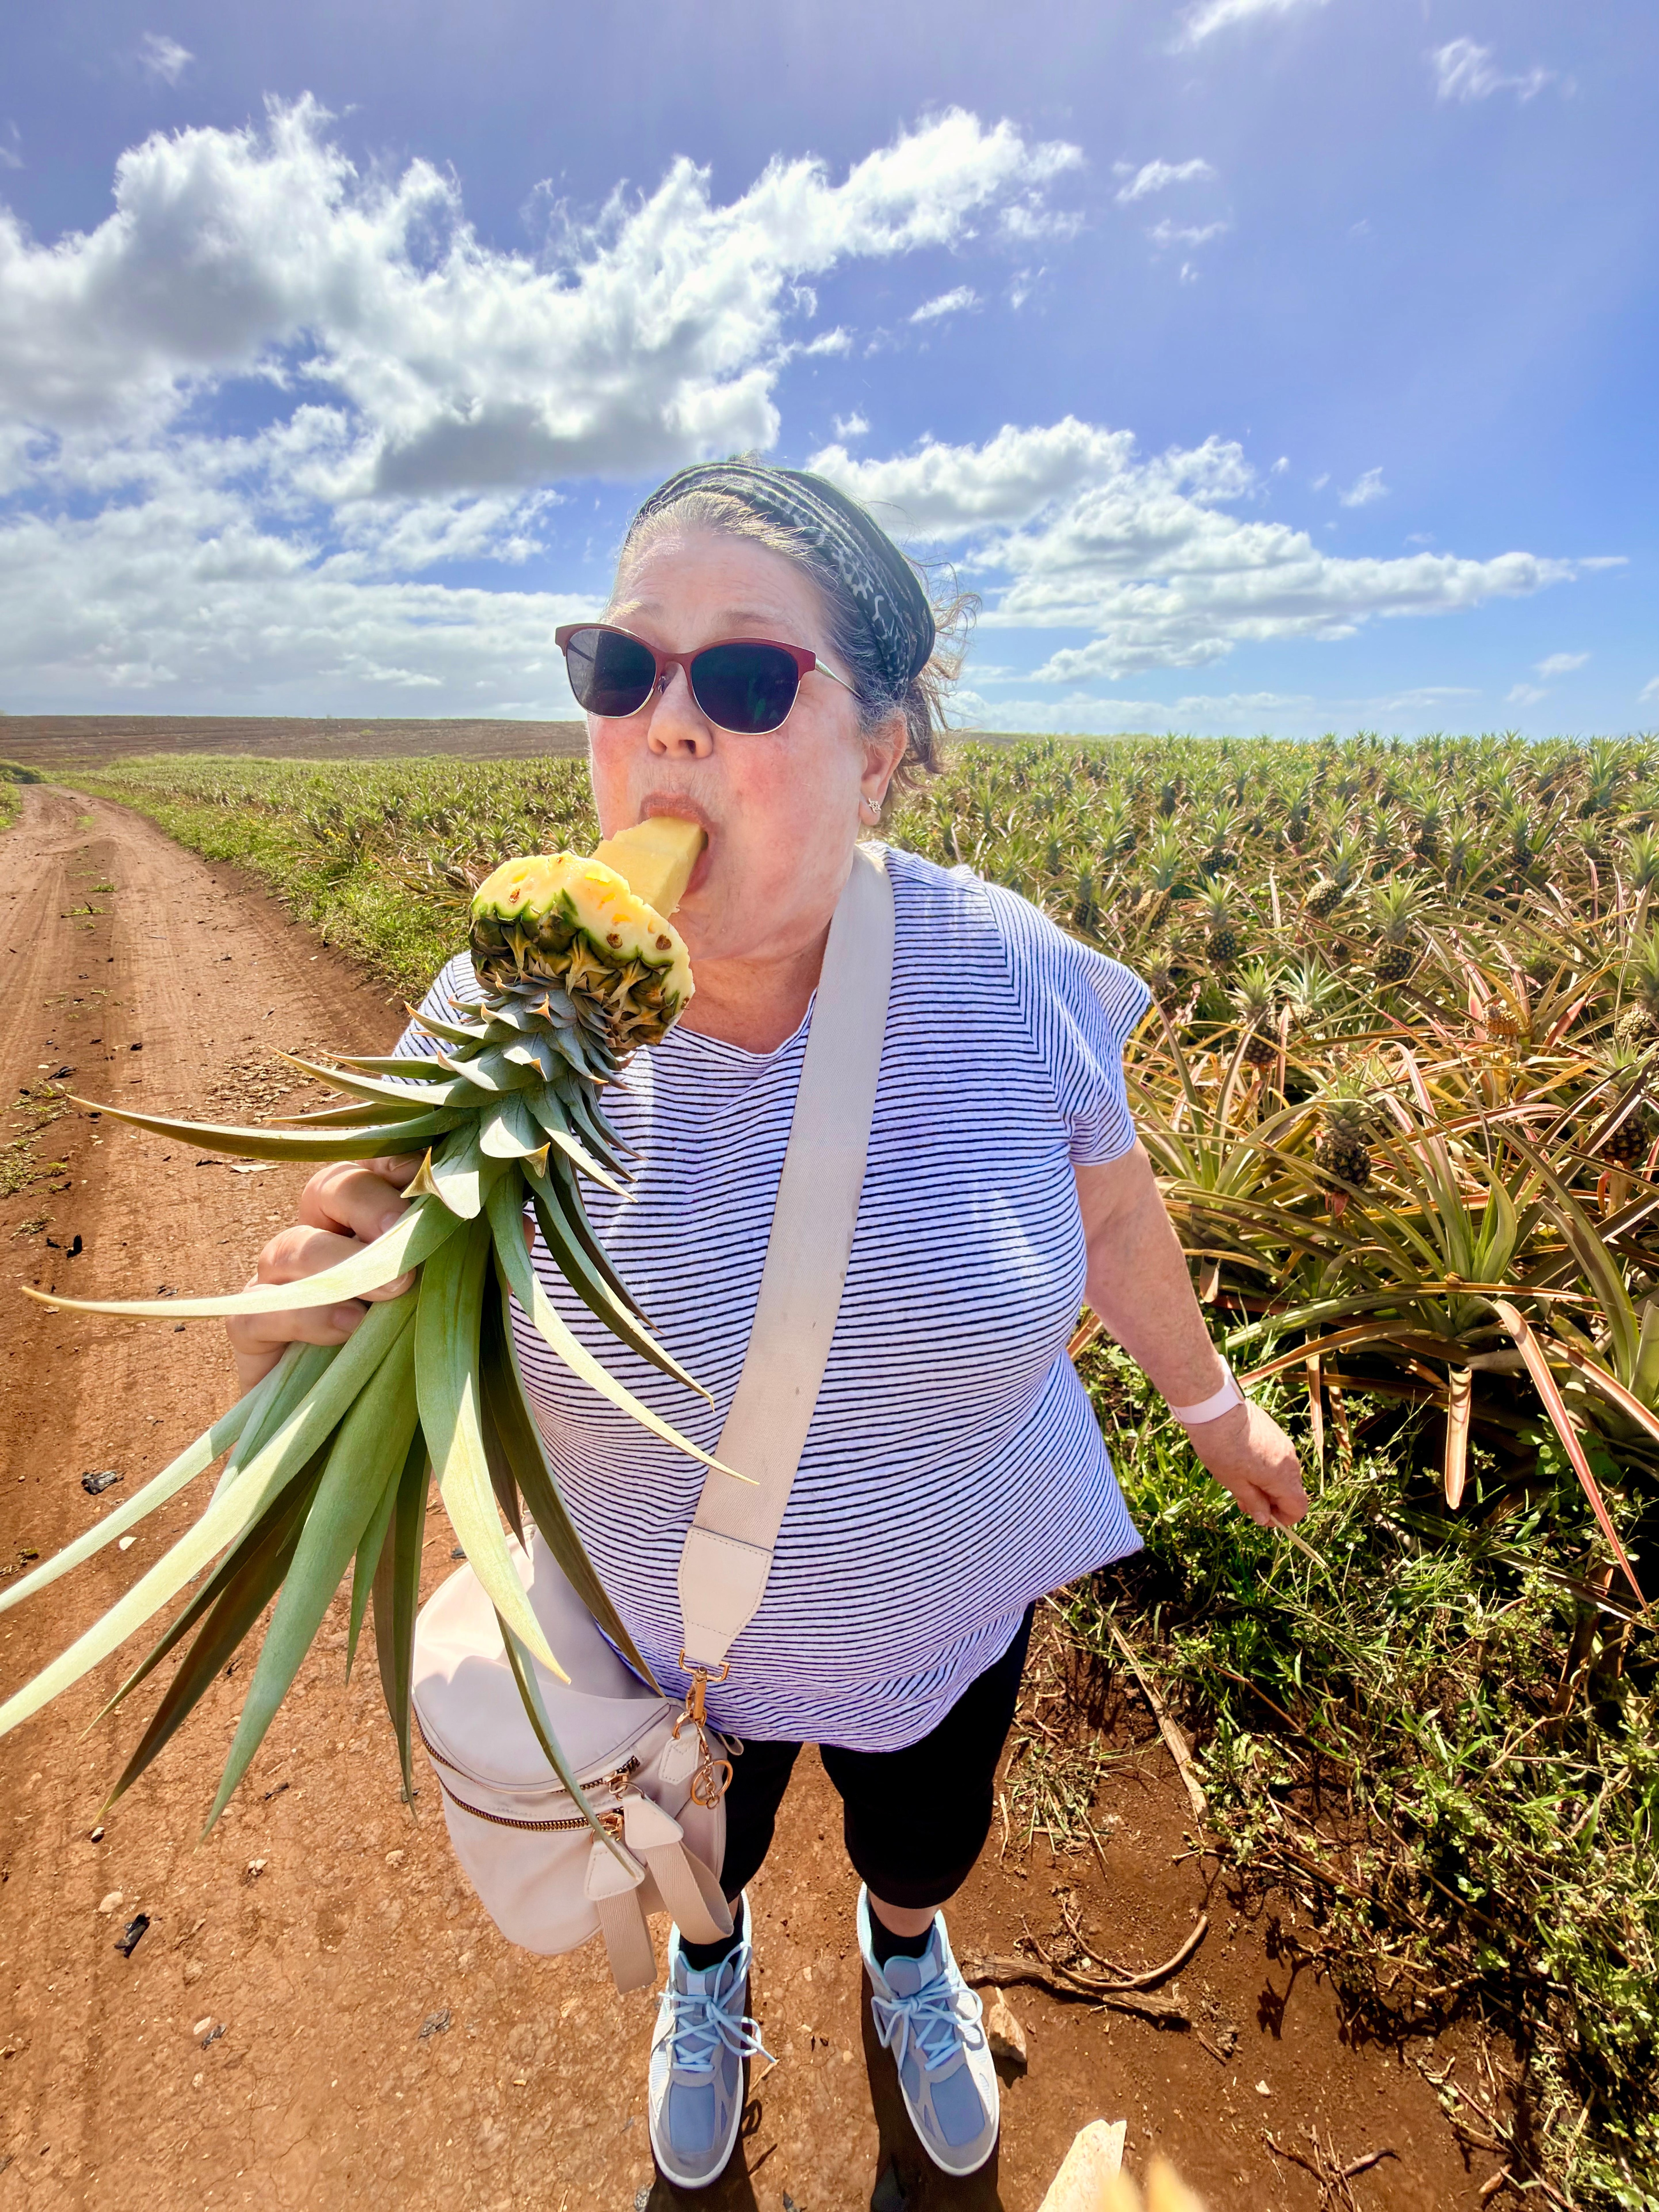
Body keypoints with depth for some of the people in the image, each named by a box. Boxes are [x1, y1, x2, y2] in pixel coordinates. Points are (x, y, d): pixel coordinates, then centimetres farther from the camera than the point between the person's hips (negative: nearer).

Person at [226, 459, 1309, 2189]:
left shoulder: (1005, 977, -25)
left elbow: (1108, 1207, -6)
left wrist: (1210, 1399, 9)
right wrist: (300, 1327, -36)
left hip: (953, 1608, 1)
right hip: (655, 1638, 1)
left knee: (928, 1843, 34)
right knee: (696, 1849, 35)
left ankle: (905, 1955, 76)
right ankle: (707, 1969, 77)